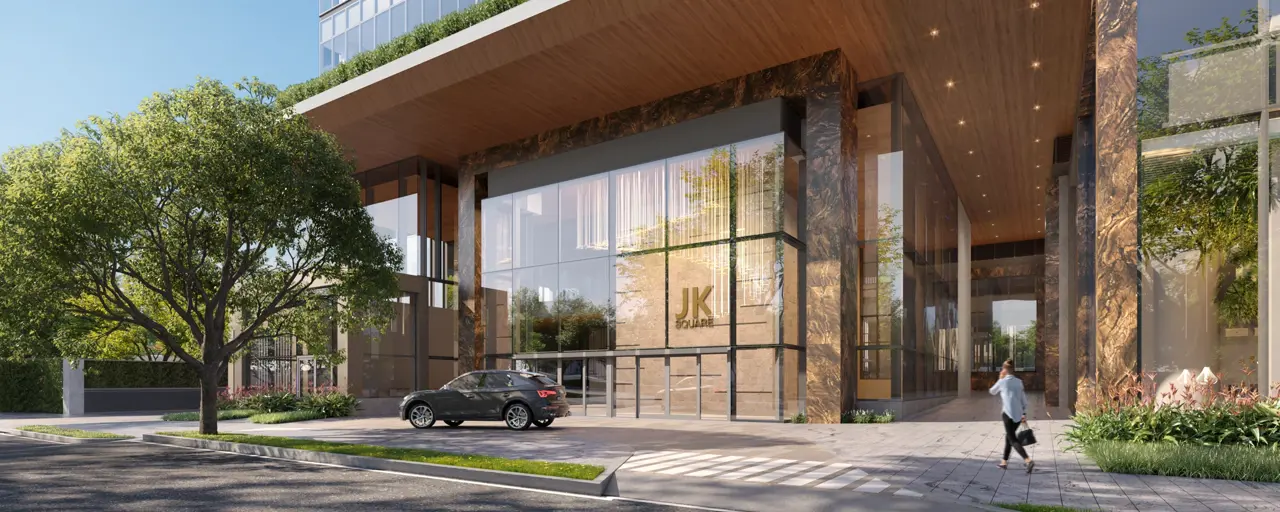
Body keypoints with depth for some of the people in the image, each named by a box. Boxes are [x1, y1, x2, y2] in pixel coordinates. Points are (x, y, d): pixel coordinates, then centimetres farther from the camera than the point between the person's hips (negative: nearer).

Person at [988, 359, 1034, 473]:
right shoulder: (1019, 382, 10)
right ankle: (1004, 462, 26)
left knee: (1013, 440, -5)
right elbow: (1023, 399, 9)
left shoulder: (1002, 382, -5)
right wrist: (1024, 414, 11)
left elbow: (992, 391, 12)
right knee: (1009, 436, 20)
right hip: (1019, 414, 7)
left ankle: (1029, 461, -24)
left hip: (1008, 413, -7)